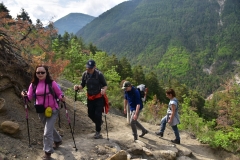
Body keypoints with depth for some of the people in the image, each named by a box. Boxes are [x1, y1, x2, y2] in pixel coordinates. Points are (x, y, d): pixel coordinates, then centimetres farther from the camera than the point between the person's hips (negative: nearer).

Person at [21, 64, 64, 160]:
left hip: (52, 111, -5)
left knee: (47, 133, -7)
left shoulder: (52, 83, -13)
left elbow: (59, 94, -6)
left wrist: (62, 98, -28)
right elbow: (30, 97, -6)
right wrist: (25, 96, -28)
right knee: (50, 129, 25)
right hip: (41, 112, 5)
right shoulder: (33, 84, -2)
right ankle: (57, 140, 52)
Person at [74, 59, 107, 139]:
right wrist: (78, 87, -17)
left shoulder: (99, 74, -15)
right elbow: (82, 85, 5)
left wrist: (104, 90, -33)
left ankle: (98, 132, 10)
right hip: (90, 98, 5)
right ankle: (99, 122, 40)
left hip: (99, 97, -4)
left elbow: (105, 85, -11)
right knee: (90, 114, 9)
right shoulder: (85, 74, -3)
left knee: (98, 114, -6)